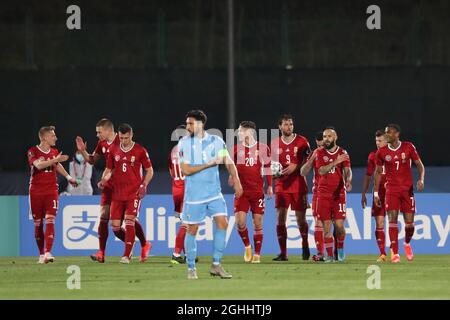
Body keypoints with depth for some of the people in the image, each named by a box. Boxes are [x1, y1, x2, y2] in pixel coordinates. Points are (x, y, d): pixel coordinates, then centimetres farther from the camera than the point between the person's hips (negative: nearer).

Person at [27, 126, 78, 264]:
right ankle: (41, 254, 17)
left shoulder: (54, 152, 8)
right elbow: (39, 165, -25)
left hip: (51, 191, 2)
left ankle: (48, 253, -20)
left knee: (50, 221, -13)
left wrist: (68, 177, 23)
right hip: (36, 192, -2)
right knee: (38, 223, 5)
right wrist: (55, 160, -27)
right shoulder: (33, 152, -6)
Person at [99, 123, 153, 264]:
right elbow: (109, 169, 16)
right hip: (117, 193, 4)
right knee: (115, 227, 0)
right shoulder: (113, 151, 8)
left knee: (129, 221, -16)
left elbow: (149, 170, 5)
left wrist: (144, 185, -9)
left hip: (134, 193, -4)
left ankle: (127, 255, -12)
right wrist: (103, 180, -4)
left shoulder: (140, 151, -2)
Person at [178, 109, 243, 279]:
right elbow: (186, 170, -11)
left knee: (222, 223, -9)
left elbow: (228, 162, 4)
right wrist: (209, 163, -13)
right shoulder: (184, 143, -4)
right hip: (194, 195, -2)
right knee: (192, 230, 2)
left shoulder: (215, 141, 1)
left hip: (214, 193, 2)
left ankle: (216, 265, 1)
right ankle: (191, 268, 14)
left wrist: (236, 180, -9)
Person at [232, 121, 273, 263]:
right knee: (240, 222, -9)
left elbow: (267, 167, 10)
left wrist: (270, 186, 8)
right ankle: (247, 246, 16)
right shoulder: (237, 148, 5)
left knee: (258, 223, 0)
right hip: (242, 191, 1)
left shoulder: (263, 148, 1)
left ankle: (257, 254, 8)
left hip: (258, 191, -1)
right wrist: (232, 177, -8)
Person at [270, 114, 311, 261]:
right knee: (280, 217, -8)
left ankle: (305, 245, 30)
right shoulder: (274, 143, 8)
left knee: (300, 218, 4)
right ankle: (283, 253, -4)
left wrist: (296, 166, -16)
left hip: (299, 185, -2)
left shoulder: (301, 141, 0)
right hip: (281, 185, 2)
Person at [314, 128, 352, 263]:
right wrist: (335, 162, -21)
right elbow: (321, 171, -9)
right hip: (323, 194, 1)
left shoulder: (343, 153, 5)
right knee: (326, 225, -2)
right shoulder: (320, 153, 5)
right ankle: (329, 255, 5)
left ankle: (340, 248, 21)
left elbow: (347, 170, -6)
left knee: (339, 225, -6)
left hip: (339, 193, -1)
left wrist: (348, 180, -27)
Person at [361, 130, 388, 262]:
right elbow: (368, 176, 15)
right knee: (379, 224, -1)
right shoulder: (373, 156, 9)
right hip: (378, 194, 3)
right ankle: (382, 254, 2)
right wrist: (363, 194, 12)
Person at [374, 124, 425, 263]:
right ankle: (394, 252, -9)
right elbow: (378, 172, 9)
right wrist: (376, 193, 4)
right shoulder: (382, 152, 2)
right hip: (391, 189, 0)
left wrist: (421, 180, -15)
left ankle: (407, 244, 30)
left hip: (408, 189, 0)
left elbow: (420, 165, 3)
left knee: (409, 222, -1)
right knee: (392, 219, -12)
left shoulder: (408, 147, -2)